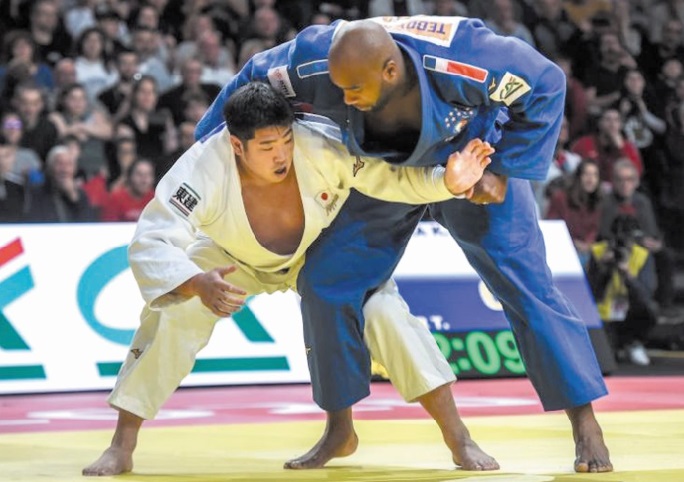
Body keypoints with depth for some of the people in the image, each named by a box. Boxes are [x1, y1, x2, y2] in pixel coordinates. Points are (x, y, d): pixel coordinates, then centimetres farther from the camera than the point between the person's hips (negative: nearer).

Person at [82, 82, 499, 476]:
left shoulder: (323, 147, -38)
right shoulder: (203, 170, -40)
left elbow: (393, 176, -28)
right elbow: (150, 243, -45)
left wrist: (449, 182, -49)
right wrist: (197, 285, -65)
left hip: (317, 254, 0)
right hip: (234, 259, 0)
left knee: (380, 308, -20)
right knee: (173, 310, -23)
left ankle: (460, 441, -10)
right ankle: (121, 448, -11)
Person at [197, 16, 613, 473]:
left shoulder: (463, 61, -42)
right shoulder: (316, 61, -33)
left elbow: (545, 85, -26)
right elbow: (253, 80, -13)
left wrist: (503, 171, -24)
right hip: (383, 174, 3)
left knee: (525, 282, -12)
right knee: (325, 280, -4)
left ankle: (586, 429, -3)